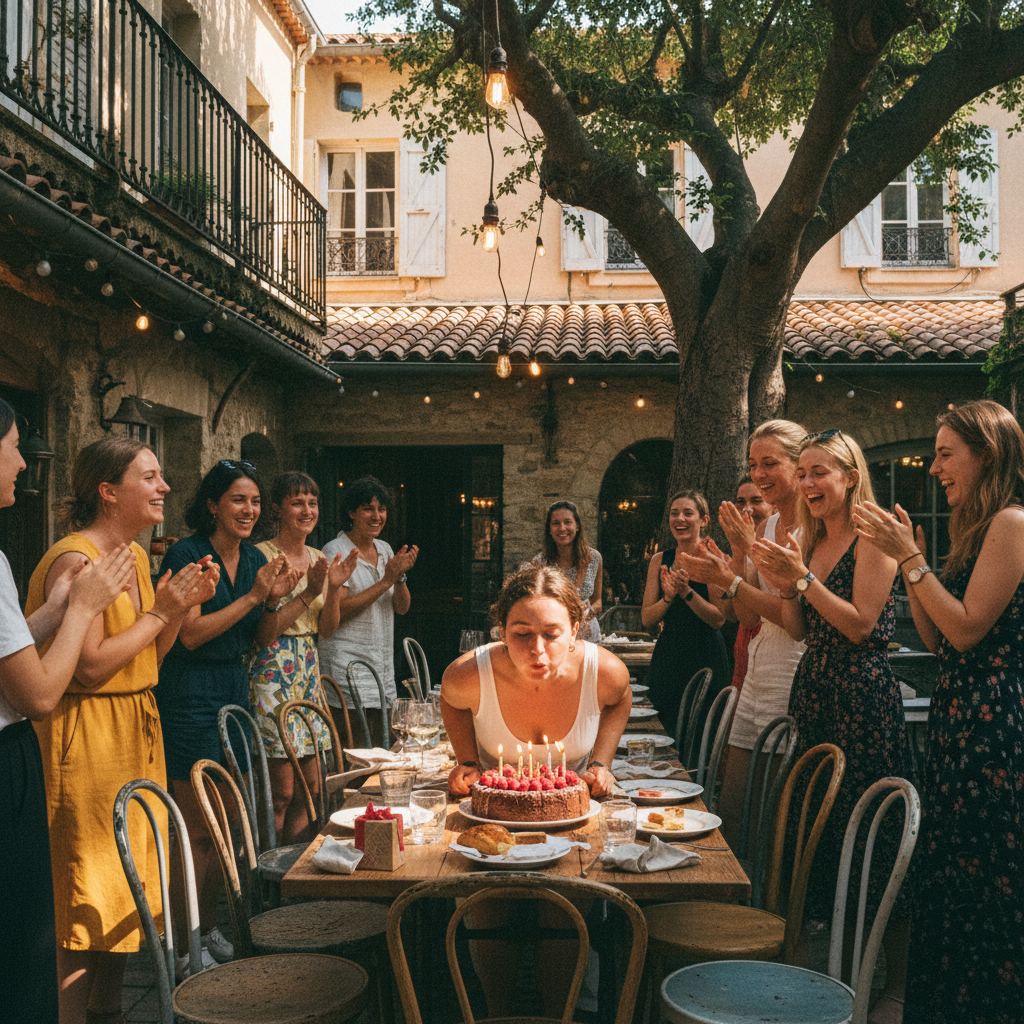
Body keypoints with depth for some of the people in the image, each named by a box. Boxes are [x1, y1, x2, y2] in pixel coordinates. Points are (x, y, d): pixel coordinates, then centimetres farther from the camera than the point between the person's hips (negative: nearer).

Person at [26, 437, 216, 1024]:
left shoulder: (136, 556, 11)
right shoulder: (75, 560, -17)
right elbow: (89, 669, -23)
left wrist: (183, 607, 1)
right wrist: (159, 612, -16)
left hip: (136, 732, 10)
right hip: (85, 738, -9)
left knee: (130, 889, 16)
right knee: (87, 899, -1)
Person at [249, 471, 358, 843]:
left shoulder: (318, 559, 12)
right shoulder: (263, 555, -10)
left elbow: (326, 629, 12)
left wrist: (334, 589, -4)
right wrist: (310, 592, -19)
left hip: (308, 669, 7)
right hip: (273, 670, -7)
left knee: (310, 788, 9)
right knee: (282, 791, -4)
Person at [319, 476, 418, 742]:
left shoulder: (385, 549, 13)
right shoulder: (335, 551, -7)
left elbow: (402, 608, 10)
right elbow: (337, 611, -17)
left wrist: (400, 576, -10)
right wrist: (386, 581, -18)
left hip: (383, 666, 7)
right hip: (347, 667, -7)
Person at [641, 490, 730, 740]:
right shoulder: (660, 560, 8)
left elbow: (719, 619, -10)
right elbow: (647, 620, 4)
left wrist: (686, 592, -22)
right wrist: (668, 596, -14)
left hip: (706, 659, -4)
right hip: (668, 658, 4)